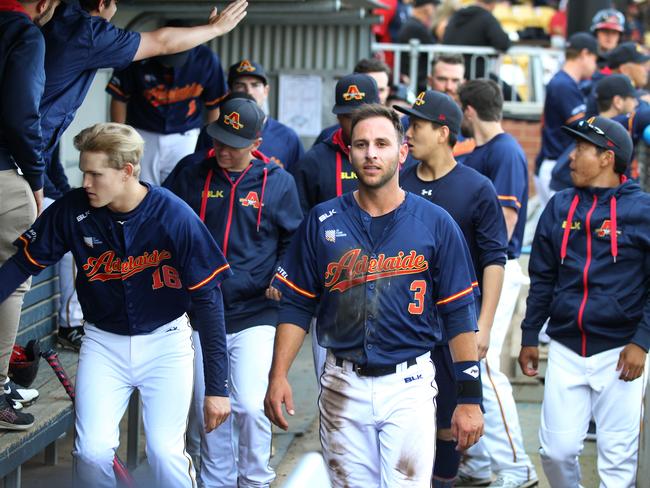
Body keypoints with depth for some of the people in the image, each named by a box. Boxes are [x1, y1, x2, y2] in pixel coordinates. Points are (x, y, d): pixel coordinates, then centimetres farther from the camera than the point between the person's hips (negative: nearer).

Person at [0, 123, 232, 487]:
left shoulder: (175, 216, -20)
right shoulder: (73, 210, -13)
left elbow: (208, 299, -16)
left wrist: (217, 387, -17)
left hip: (165, 342, -2)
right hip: (104, 343, 2)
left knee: (166, 453, -12)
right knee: (92, 452, -9)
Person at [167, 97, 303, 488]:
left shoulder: (278, 182, 1)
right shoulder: (192, 179, 6)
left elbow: (294, 240, 10)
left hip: (255, 313, -3)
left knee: (251, 407, -11)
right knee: (209, 409, 7)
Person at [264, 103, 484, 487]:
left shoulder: (436, 223, 0)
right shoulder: (323, 222, 5)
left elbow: (459, 313, 0)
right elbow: (297, 304, 8)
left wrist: (470, 398, -3)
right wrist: (278, 376, -3)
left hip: (410, 386, -2)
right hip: (343, 385, 2)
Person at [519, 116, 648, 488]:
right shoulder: (560, 207, 10)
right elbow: (542, 279, 15)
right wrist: (529, 337, 13)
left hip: (619, 353, -4)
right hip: (566, 350, 4)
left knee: (618, 457, 0)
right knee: (557, 450, 3)